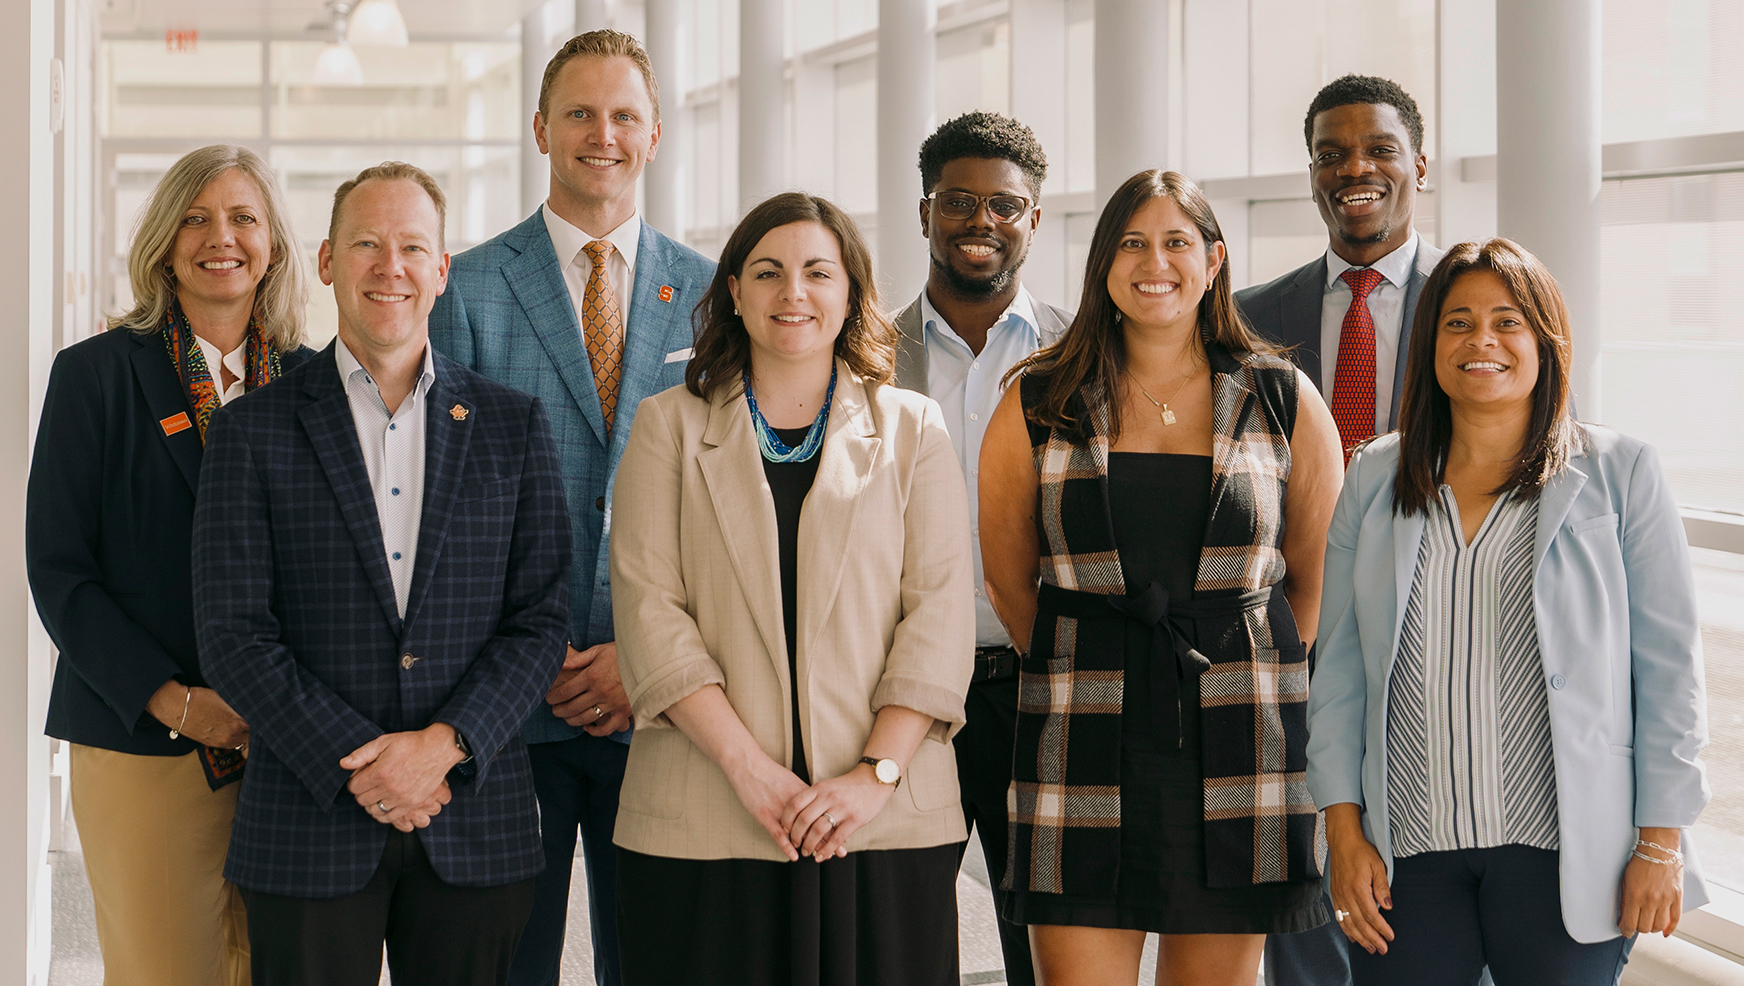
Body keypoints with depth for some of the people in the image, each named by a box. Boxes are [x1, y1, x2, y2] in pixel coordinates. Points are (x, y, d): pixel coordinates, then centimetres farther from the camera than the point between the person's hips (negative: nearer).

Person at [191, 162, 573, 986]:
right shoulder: (253, 431, 3)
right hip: (311, 826, -1)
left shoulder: (514, 424, 8)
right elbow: (233, 634, -3)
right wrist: (356, 763, -12)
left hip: (476, 826, 1)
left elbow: (541, 618, 3)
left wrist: (444, 744, -11)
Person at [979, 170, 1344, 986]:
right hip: (1083, 742, 0)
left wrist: (1256, 675, 10)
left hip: (1236, 744, 1)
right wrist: (1086, 672, 11)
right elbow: (1008, 578, 12)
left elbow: (1315, 576, 13)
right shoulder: (1040, 405, 5)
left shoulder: (1285, 404, 6)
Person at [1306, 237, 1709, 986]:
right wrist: (1344, 831, 3)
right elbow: (1340, 667, 10)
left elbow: (1668, 666, 1)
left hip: (1564, 855, -2)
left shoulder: (1621, 474, 2)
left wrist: (1662, 842, -3)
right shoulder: (1374, 479, 10)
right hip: (1407, 851, 2)